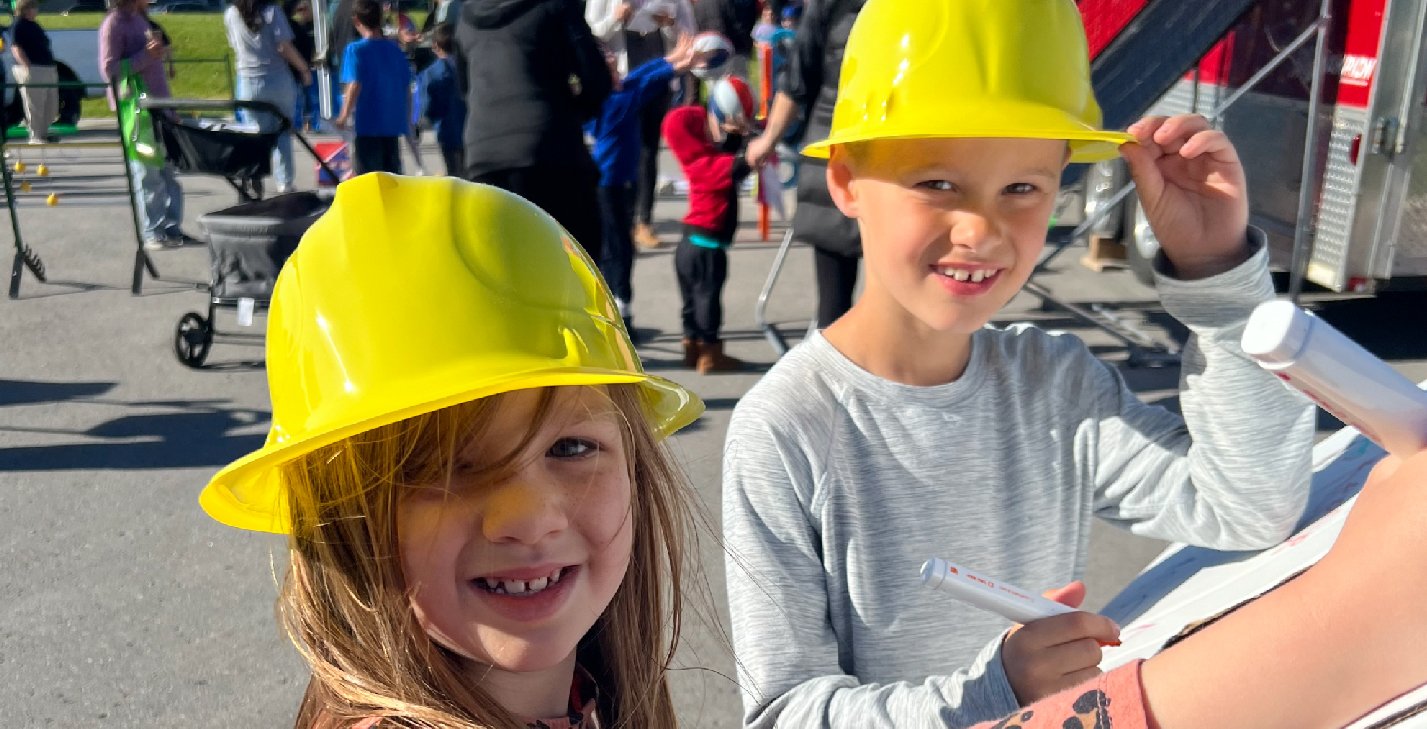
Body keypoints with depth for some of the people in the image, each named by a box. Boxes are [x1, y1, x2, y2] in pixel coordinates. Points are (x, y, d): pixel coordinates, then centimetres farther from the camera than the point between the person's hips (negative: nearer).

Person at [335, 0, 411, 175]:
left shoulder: (356, 49, -7)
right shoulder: (395, 49, 6)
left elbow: (355, 85, -16)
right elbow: (407, 88, 9)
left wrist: (343, 117, -9)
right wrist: (407, 119, 20)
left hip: (367, 123, -4)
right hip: (393, 124, 4)